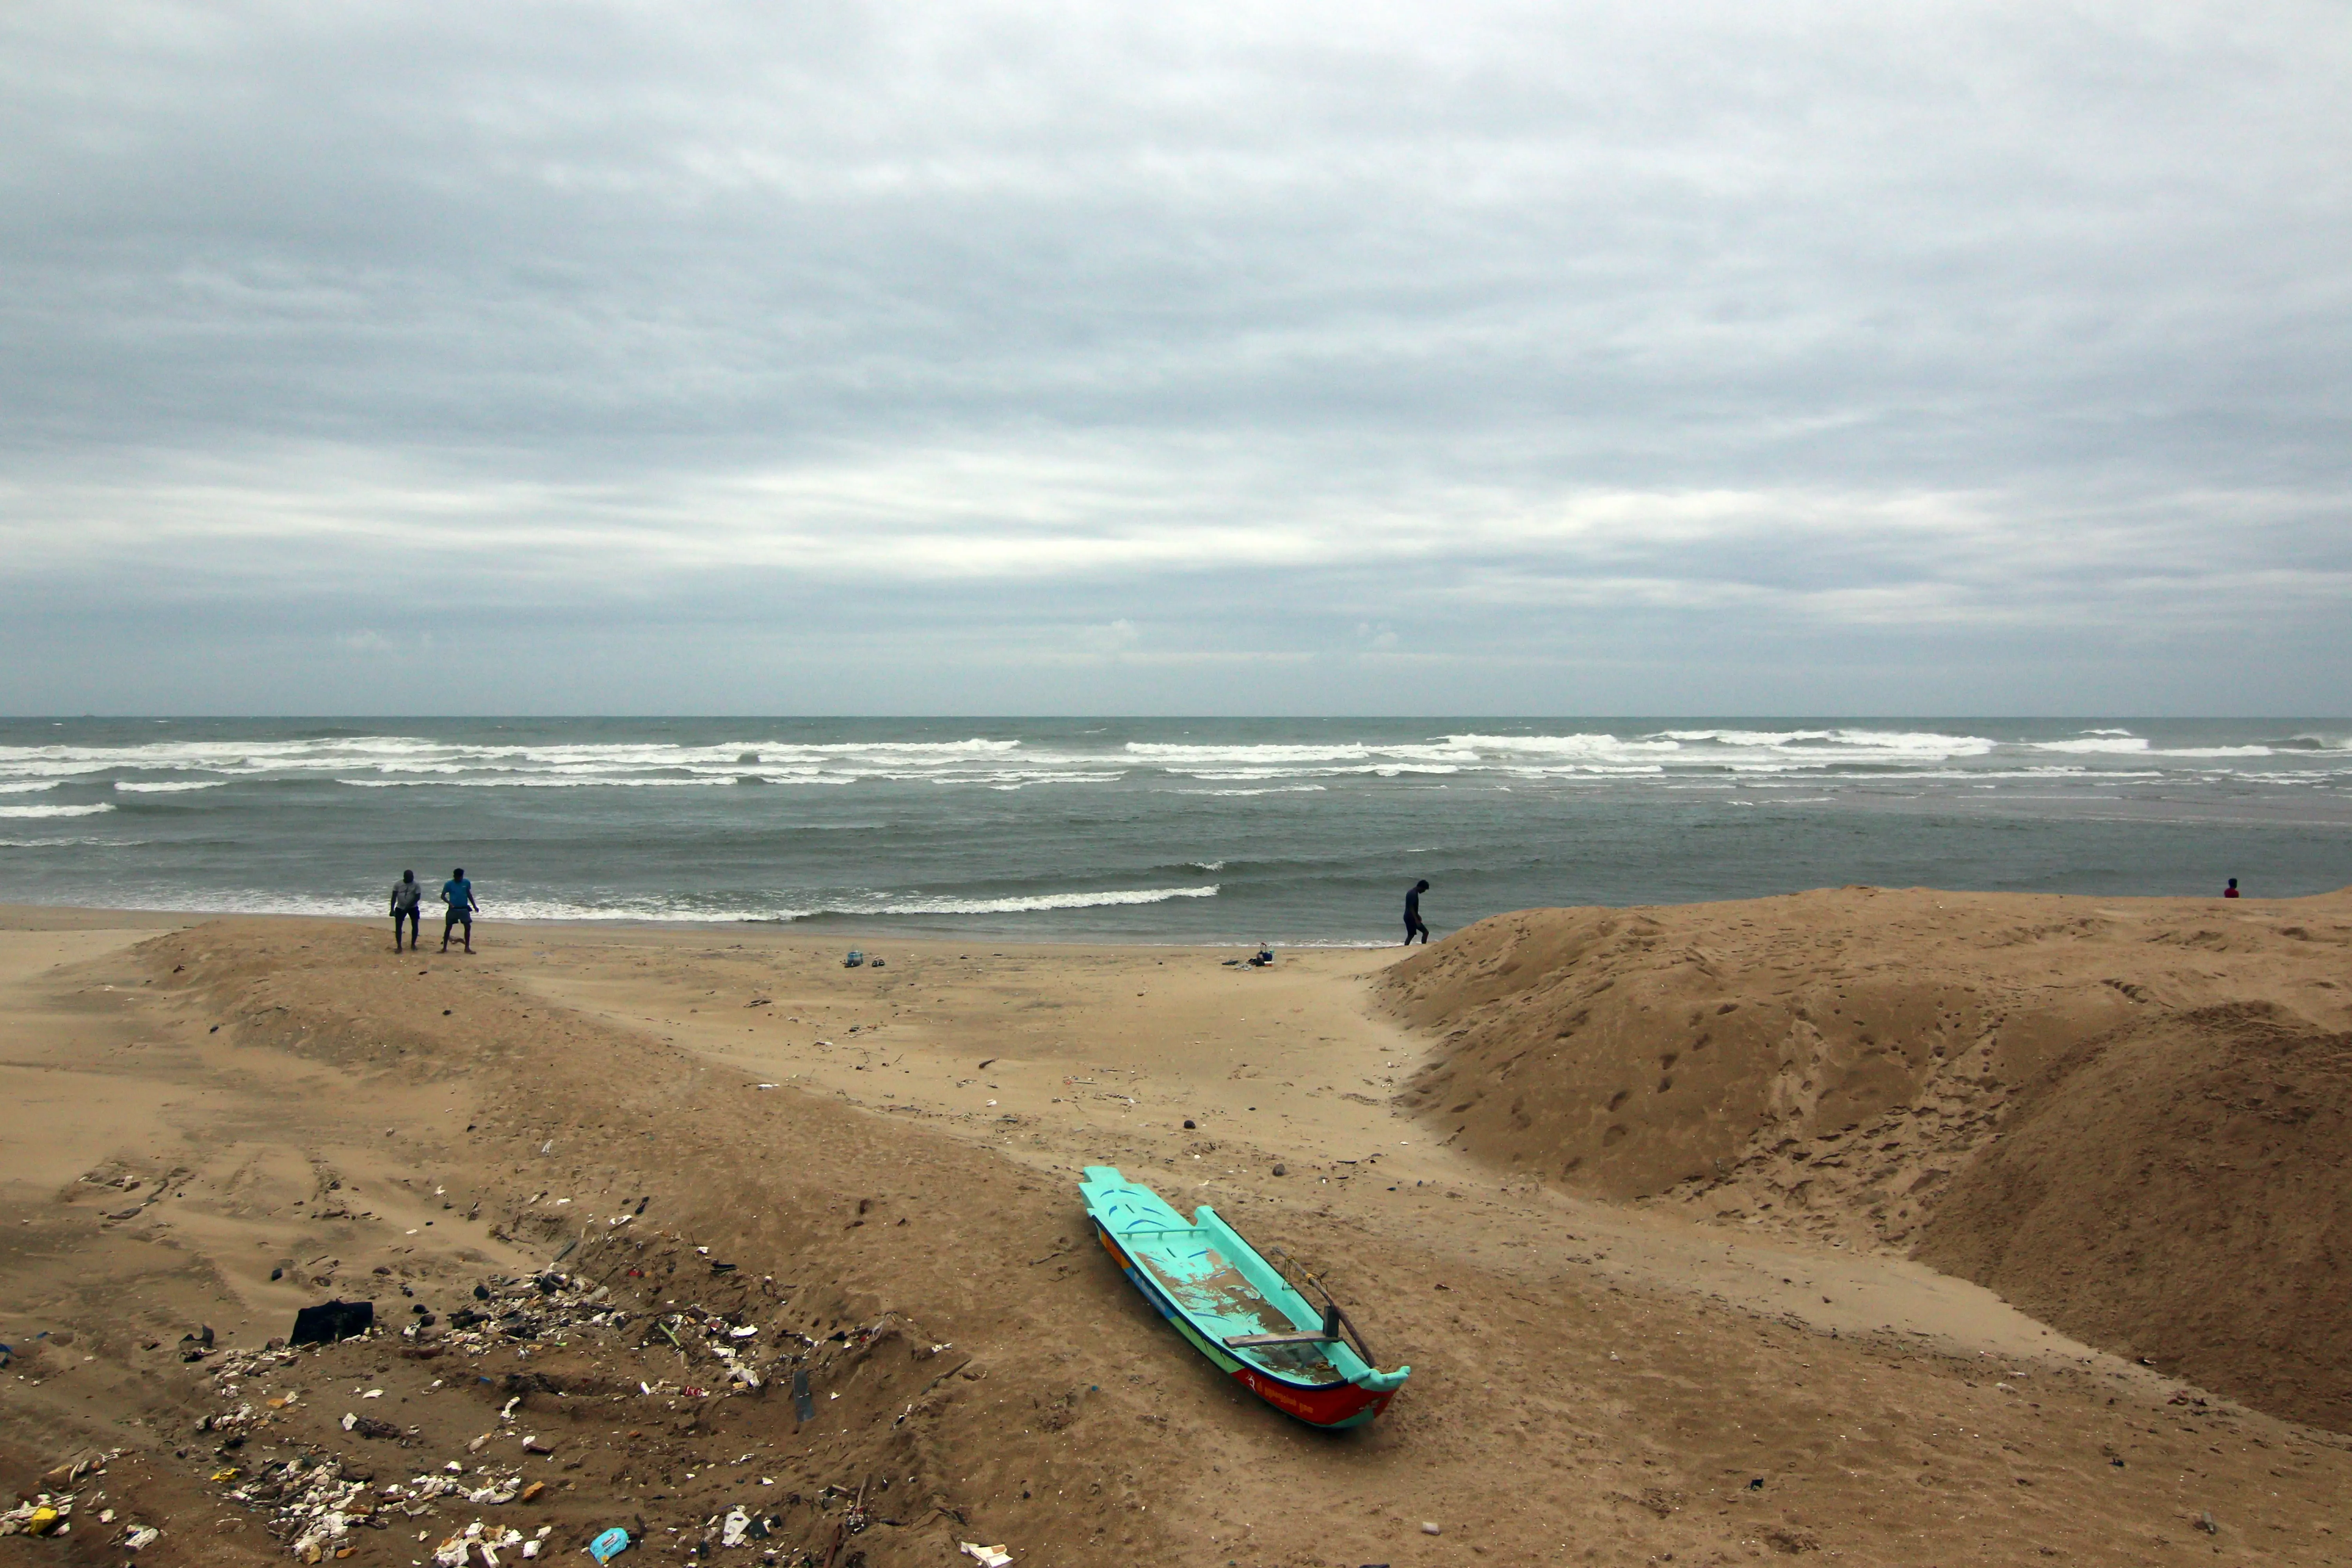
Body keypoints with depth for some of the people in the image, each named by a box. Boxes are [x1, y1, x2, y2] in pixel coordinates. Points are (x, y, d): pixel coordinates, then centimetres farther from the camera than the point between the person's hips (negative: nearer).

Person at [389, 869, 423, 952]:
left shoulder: (416, 885, -12)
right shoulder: (398, 884, -8)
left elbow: (418, 898, -14)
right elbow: (394, 897, -6)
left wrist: (408, 907, -20)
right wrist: (392, 909, -13)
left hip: (413, 908, 0)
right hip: (400, 908, 0)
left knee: (415, 925, 1)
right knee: (398, 926, -5)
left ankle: (413, 944, 15)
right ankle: (399, 946, -1)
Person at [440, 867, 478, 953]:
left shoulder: (466, 883, -1)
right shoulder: (449, 884, -9)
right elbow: (443, 896, -5)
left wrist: (474, 906, 11)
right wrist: (449, 903, -24)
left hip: (464, 909, 2)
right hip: (453, 909, -2)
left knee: (468, 927, -2)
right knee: (448, 928, 2)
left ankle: (467, 948, 6)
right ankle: (445, 948, 11)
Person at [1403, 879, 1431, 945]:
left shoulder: (1412, 893, 13)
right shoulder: (1414, 894, -18)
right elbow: (1411, 908, -24)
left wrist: (1418, 916, 29)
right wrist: (1417, 920, -26)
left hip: (1408, 917, 10)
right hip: (1411, 918, -10)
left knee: (1411, 935, 12)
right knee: (1426, 932, -6)